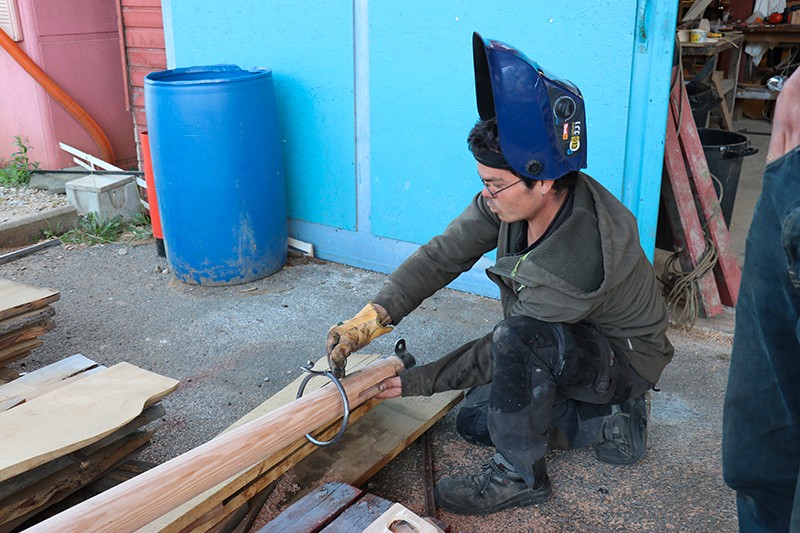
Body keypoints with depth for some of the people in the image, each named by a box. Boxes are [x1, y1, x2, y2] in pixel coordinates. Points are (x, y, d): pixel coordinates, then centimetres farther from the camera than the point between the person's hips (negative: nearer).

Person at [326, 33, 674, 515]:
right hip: (564, 347, 8)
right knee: (474, 420, 9)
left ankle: (520, 476, -14)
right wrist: (367, 322, -27)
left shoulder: (577, 267, -40)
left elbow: (501, 351, -29)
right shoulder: (515, 196, -19)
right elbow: (442, 257, -17)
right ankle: (611, 421, 14)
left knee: (519, 338, -37)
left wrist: (414, 382, -19)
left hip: (626, 359, -8)